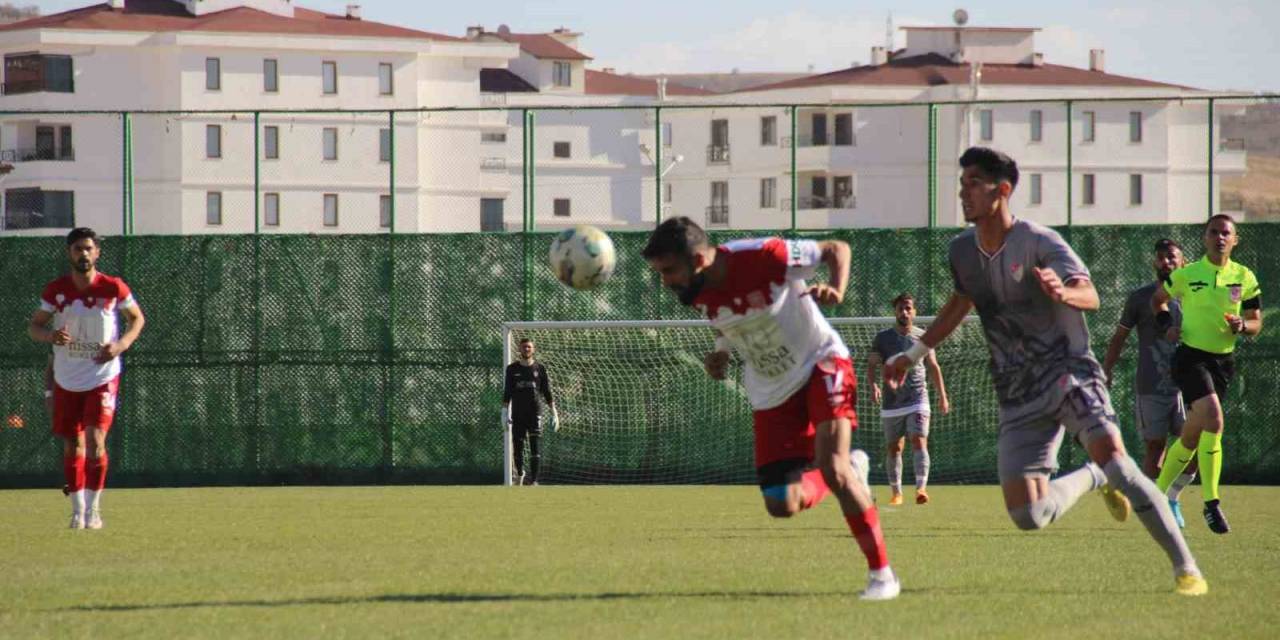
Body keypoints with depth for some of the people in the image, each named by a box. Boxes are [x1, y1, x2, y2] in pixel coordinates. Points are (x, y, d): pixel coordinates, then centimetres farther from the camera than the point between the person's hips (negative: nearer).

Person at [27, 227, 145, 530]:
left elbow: (137, 318, 7)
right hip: (66, 380, 2)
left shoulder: (114, 288, -8)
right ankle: (77, 510, 21)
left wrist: (122, 344, -12)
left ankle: (93, 509, -4)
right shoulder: (55, 290, -5)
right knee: (72, 446, 7)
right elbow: (33, 325, 4)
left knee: (95, 440, -16)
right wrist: (50, 335, -19)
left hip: (103, 377, -2)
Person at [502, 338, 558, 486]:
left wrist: (554, 412, 2)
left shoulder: (539, 368, 6)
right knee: (518, 446, 6)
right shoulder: (512, 369, 7)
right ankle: (519, 474, 31)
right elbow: (507, 392, 7)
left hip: (534, 412, -1)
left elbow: (547, 392, 7)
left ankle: (534, 480, -15)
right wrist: (505, 412, -1)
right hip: (518, 413, 1)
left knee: (536, 446, -12)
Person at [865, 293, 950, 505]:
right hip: (891, 402, 1)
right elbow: (872, 365, 2)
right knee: (893, 448, 7)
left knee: (919, 441, -17)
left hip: (917, 400, -1)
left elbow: (933, 367, 16)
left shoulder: (922, 337, 8)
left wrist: (942, 395, 15)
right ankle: (895, 492, 19)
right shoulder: (883, 338, 5)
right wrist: (873, 386, -18)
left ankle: (921, 488, -27)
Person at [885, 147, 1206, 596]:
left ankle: (1185, 566, -20)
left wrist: (1065, 292, -48)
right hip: (1018, 397, 5)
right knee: (1026, 516, -10)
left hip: (1068, 371, -5)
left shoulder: (1038, 242, -11)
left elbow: (1090, 297, -25)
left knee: (1112, 456, -29)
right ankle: (1094, 478, 21)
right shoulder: (962, 251, 7)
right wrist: (913, 355, 34)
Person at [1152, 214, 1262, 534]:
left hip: (1223, 361, 4)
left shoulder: (1245, 278, 3)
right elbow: (1158, 299, 14)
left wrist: (1242, 325, -15)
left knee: (1192, 435, 10)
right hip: (1191, 357, -4)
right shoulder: (1186, 275, -3)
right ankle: (1211, 503, -20)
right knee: (1213, 421, -24)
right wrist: (1167, 323, -5)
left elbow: (1257, 322, 7)